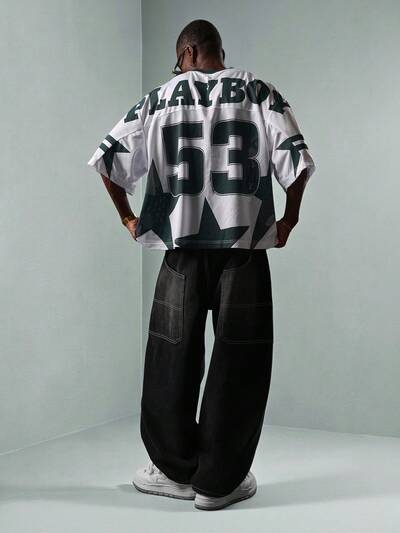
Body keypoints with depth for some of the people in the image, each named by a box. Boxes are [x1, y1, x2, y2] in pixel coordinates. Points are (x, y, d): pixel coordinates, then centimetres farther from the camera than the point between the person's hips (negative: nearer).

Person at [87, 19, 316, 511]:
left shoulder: (160, 98, 9)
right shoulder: (259, 93, 5)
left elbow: (108, 157, 5)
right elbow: (297, 160, -5)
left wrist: (128, 217, 14)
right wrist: (289, 218, 8)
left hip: (181, 247, 2)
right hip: (243, 245, -1)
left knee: (173, 359, 11)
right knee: (237, 362, 5)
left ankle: (176, 470, 21)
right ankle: (218, 481, 10)